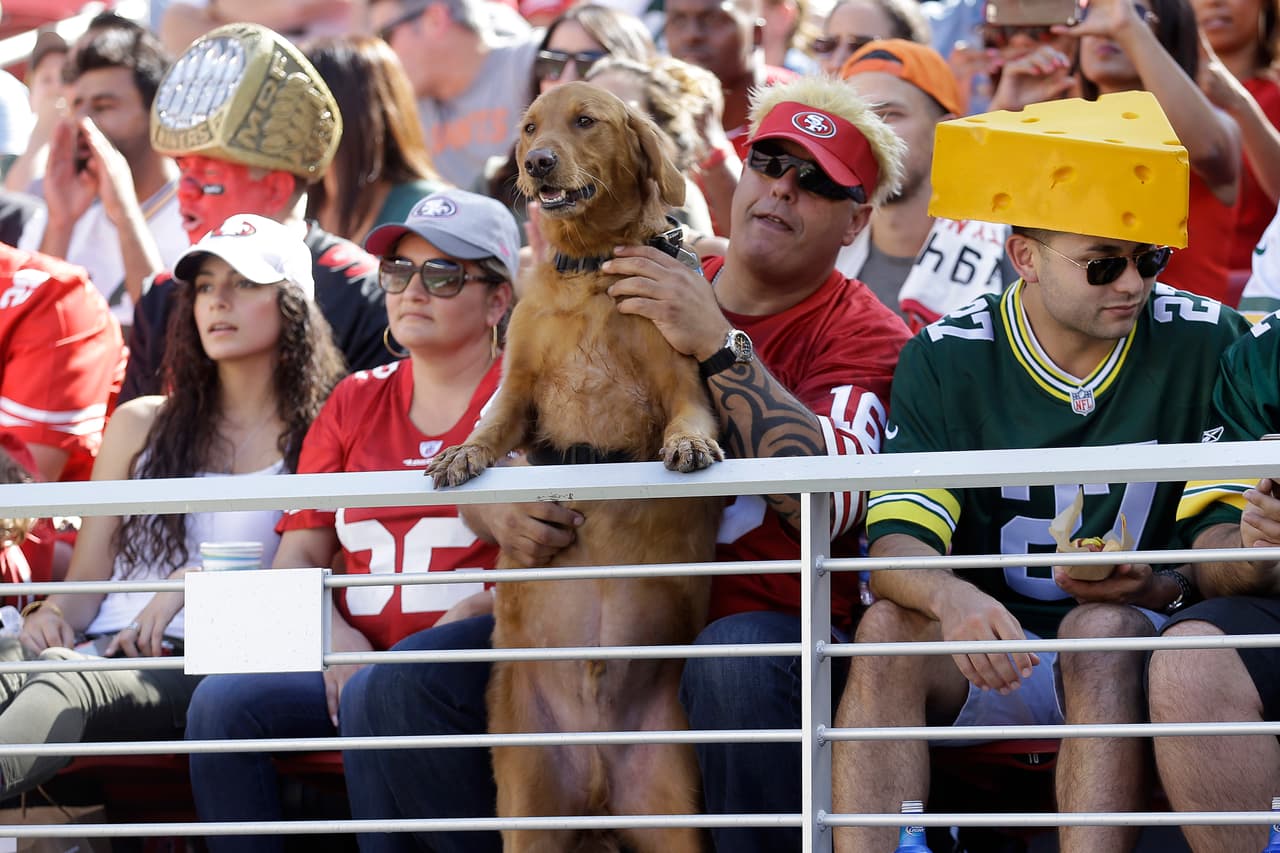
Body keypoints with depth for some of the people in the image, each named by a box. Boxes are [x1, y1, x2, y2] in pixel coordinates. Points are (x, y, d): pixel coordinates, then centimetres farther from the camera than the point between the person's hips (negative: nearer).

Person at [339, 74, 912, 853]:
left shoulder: (863, 335, 1)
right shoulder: (630, 303, 15)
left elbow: (826, 501, -19)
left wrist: (717, 345, -22)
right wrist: (502, 516, -13)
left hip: (760, 620, -4)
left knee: (735, 670, -39)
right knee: (388, 693, -16)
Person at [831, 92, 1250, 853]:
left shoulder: (1207, 345, -1)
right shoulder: (945, 361, 0)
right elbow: (895, 544, -12)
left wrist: (1165, 587, -23)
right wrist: (950, 597, -35)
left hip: (1135, 645, -1)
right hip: (991, 649, 1)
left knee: (1105, 626, -33)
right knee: (888, 625, -27)